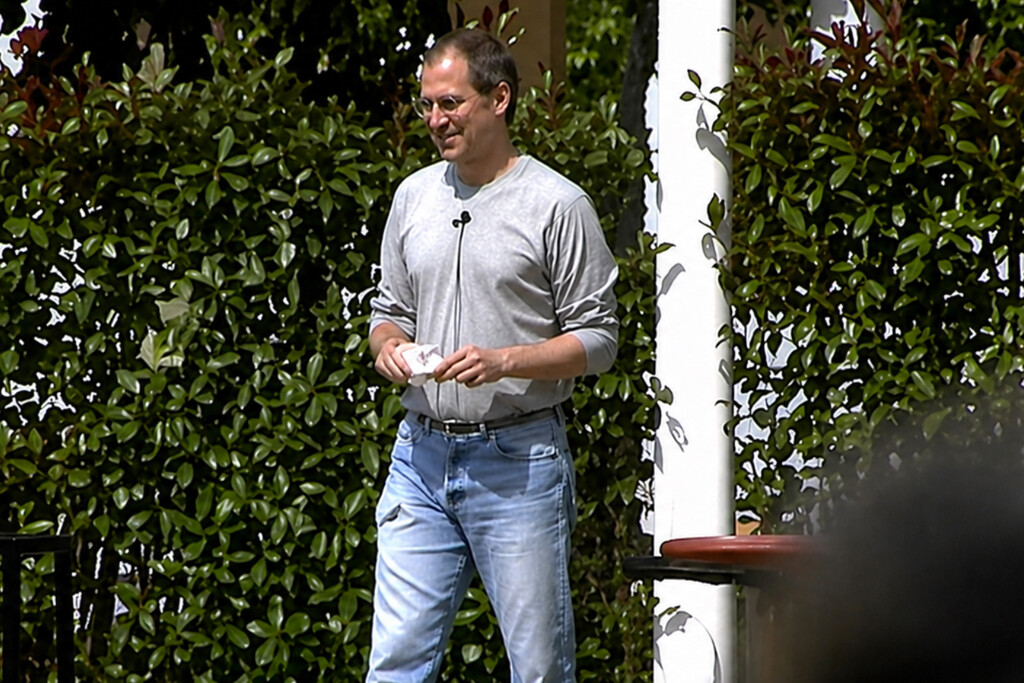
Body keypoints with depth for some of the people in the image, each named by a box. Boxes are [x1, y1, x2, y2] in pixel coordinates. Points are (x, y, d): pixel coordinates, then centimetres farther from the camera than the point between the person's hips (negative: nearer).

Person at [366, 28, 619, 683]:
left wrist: (502, 361, -18)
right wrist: (389, 345, -2)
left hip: (520, 460, -5)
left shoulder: (558, 205, -4)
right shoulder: (415, 196, 13)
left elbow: (598, 338, -4)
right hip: (422, 452, 5)